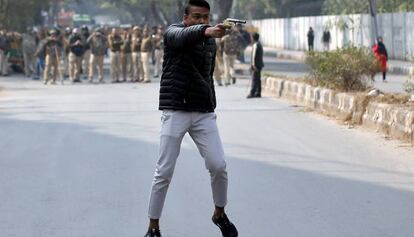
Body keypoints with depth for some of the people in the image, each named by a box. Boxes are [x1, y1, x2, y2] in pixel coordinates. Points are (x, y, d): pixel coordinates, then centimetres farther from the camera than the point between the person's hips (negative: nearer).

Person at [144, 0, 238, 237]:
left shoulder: (211, 43, 12)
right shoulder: (174, 32, -6)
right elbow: (184, 35, -31)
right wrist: (206, 31, -52)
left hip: (204, 113, 5)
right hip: (176, 112, -4)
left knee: (219, 165, -3)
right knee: (164, 172, -2)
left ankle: (220, 214, 20)